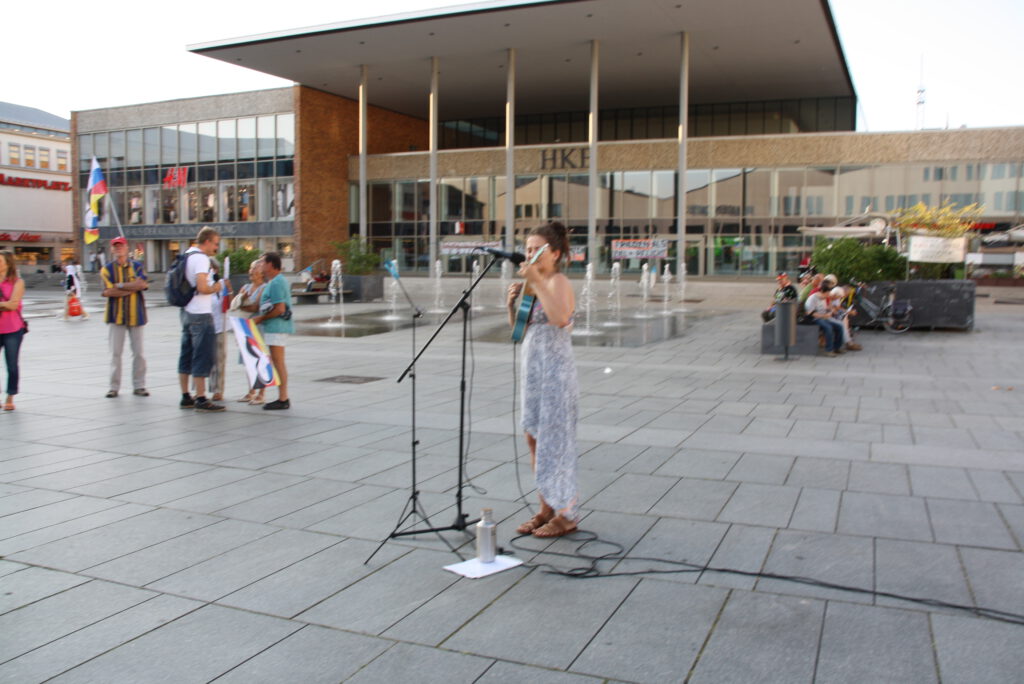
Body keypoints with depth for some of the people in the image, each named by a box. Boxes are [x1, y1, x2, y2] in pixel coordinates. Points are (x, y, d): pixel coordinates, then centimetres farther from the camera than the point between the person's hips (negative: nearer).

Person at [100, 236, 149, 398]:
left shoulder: (137, 266, 8)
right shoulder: (107, 269, 4)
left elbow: (144, 284, -11)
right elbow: (109, 292, -10)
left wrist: (120, 285, -13)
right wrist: (133, 288, -13)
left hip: (136, 314, 1)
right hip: (116, 315, -1)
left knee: (138, 352, 4)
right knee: (115, 353, 2)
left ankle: (138, 386, 13)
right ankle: (114, 387, 10)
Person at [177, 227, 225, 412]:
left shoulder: (186, 255, 14)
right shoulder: (201, 258, -14)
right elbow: (202, 287, -24)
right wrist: (216, 287, -6)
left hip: (187, 312, 9)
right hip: (201, 315, -9)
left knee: (186, 355, 13)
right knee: (202, 357, -4)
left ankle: (186, 397, 19)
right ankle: (200, 399, -2)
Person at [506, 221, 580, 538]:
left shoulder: (558, 282, -12)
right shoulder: (533, 284, 13)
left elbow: (560, 318, -33)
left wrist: (536, 282, -31)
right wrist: (513, 303, 0)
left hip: (555, 371, -9)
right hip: (534, 369, 9)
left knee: (553, 440, -2)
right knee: (534, 439, 11)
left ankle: (566, 514, 10)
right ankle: (547, 509, 23)